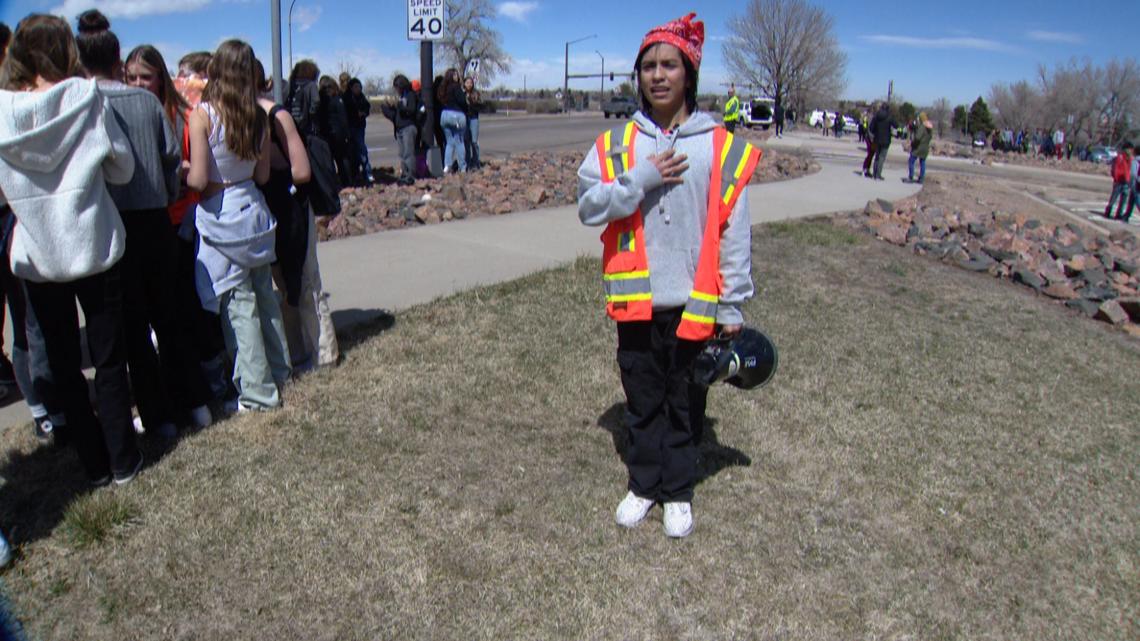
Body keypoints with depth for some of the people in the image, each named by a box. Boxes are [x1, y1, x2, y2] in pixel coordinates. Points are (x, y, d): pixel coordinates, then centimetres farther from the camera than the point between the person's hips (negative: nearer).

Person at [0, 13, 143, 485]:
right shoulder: (85, 97, -9)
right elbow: (123, 169, -3)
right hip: (93, 249, -2)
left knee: (64, 365, 13)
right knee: (109, 360, 10)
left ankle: (94, 464, 21)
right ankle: (123, 460, 17)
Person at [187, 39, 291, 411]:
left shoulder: (202, 115, -13)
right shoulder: (258, 117, 1)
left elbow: (198, 179, -16)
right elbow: (263, 174, 7)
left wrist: (181, 174, 5)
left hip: (219, 216, -5)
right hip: (253, 208, 5)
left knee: (238, 306, 1)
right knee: (264, 294, 17)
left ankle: (258, 391, 9)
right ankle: (278, 371, 30)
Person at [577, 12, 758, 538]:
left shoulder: (720, 147, -3)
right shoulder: (617, 142, 3)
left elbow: (734, 232, -2)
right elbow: (588, 205, -7)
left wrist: (733, 305, -3)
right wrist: (643, 178, -19)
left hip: (694, 301, -1)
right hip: (636, 298, 2)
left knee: (685, 401, 11)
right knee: (642, 397, 15)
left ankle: (679, 491, 30)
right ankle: (643, 483, 34)